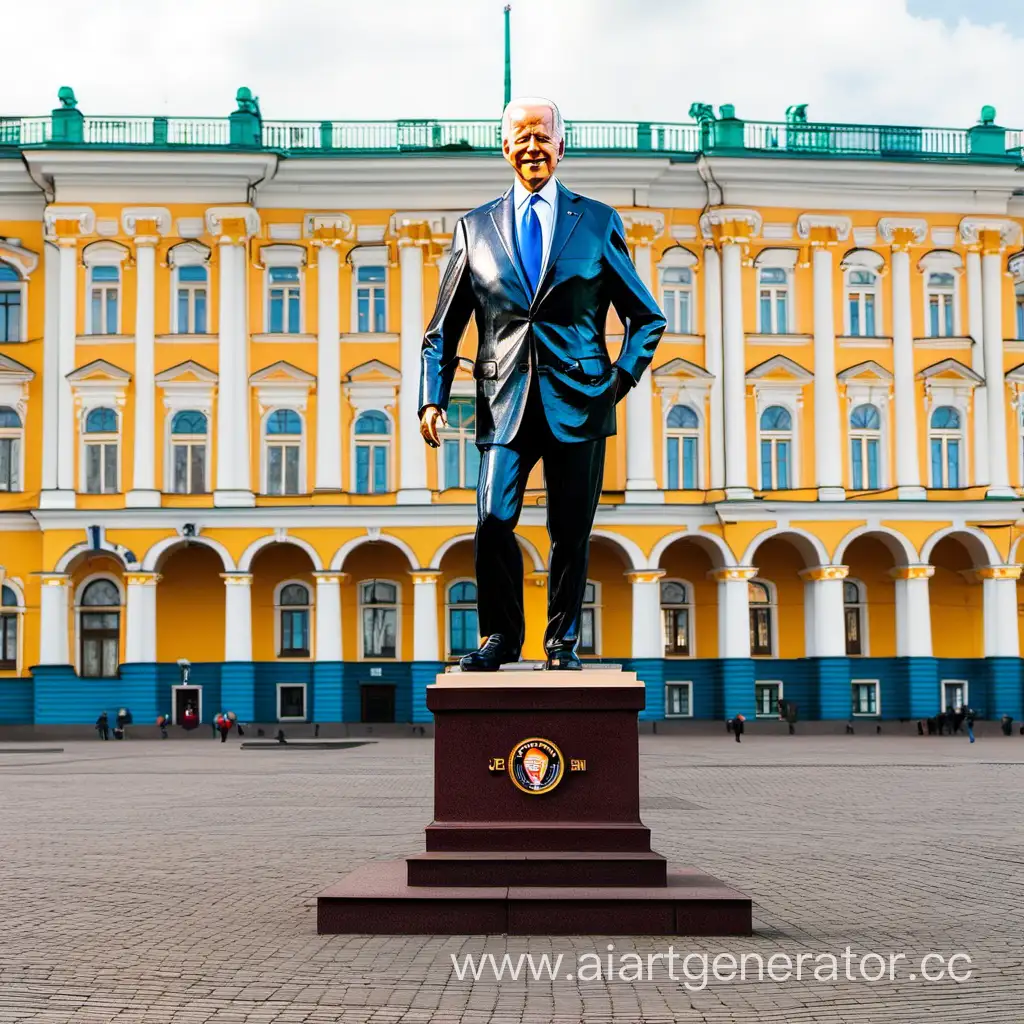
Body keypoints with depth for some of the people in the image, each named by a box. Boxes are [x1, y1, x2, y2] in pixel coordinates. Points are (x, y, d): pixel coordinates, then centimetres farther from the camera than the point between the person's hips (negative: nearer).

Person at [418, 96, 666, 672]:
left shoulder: (598, 222, 9)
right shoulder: (476, 229, 11)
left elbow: (647, 317, 12)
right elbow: (444, 330, 12)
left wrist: (623, 379, -2)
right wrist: (433, 397, -1)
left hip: (577, 401, 0)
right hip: (506, 401, 0)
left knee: (572, 532, 4)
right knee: (494, 521, -11)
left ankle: (563, 642, 19)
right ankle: (501, 636, 8)